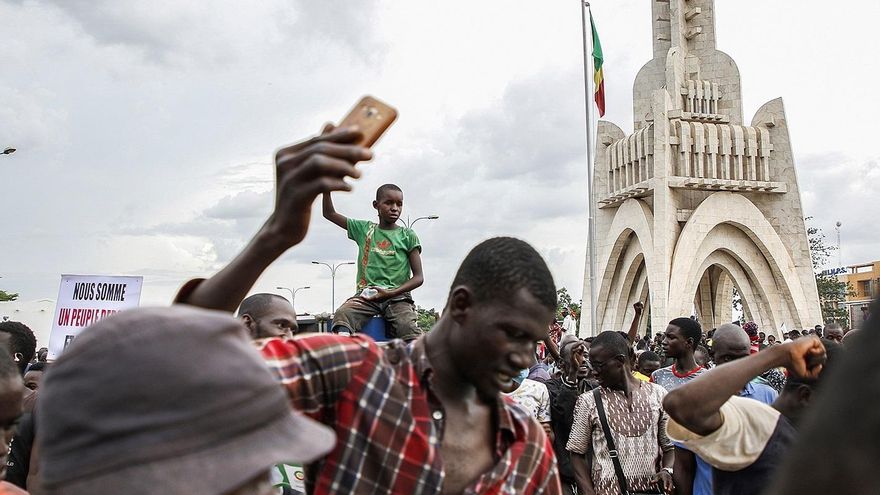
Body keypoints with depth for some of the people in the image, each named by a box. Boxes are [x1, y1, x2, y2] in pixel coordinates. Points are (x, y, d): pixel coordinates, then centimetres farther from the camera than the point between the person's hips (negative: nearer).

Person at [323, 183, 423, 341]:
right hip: (366, 295, 2)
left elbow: (418, 277, 5)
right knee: (342, 314, -32)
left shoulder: (408, 236, 9)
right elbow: (329, 213, 21)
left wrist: (391, 293, -11)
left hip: (397, 296, -1)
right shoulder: (364, 229, 17)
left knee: (408, 328, -34)